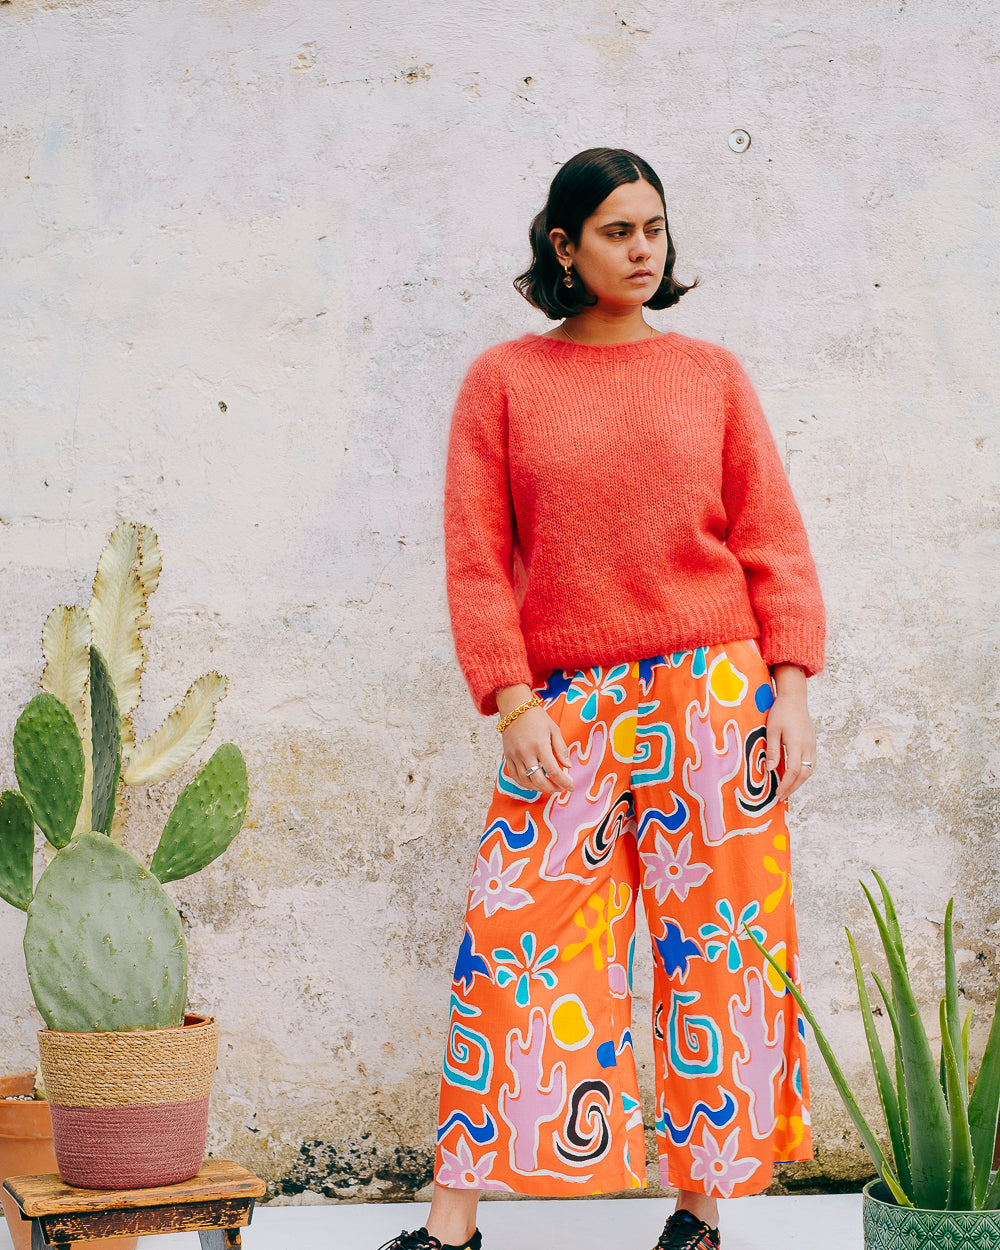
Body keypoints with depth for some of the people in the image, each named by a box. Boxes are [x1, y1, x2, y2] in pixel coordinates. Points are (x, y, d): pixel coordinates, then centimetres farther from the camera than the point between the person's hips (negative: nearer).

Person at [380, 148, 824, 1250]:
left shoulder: (711, 374, 9)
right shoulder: (503, 382, 6)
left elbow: (771, 539, 8)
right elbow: (476, 556, 3)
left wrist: (789, 687, -1)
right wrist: (514, 704, -6)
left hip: (713, 694, 1)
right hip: (565, 706, -1)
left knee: (714, 944, 3)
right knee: (512, 939, -4)